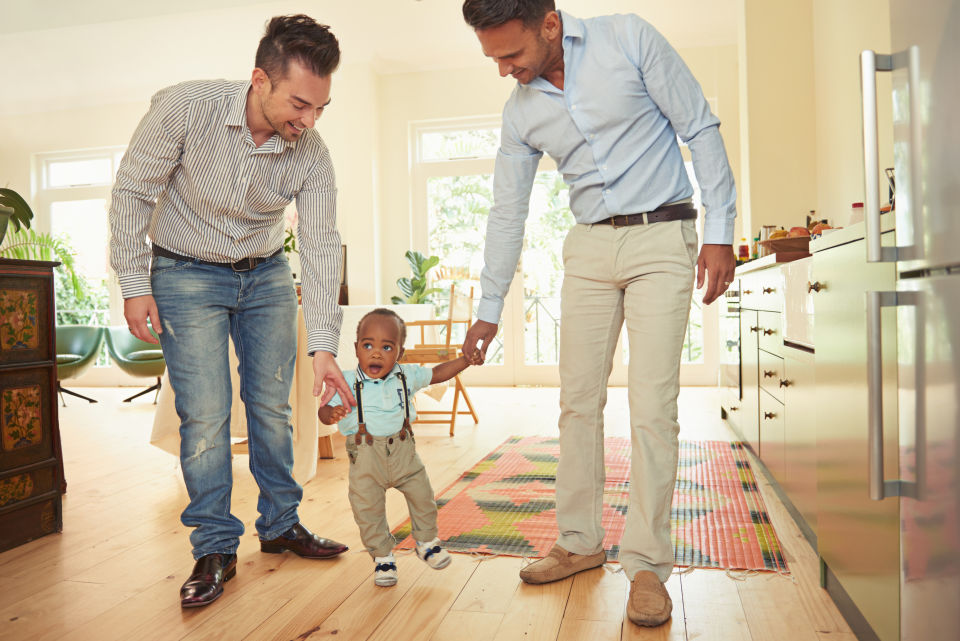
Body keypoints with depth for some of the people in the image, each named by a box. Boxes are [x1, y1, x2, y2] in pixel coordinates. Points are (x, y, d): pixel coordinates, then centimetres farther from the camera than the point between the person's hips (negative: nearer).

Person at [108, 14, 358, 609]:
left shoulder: (312, 154, -17)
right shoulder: (186, 107, -24)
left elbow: (322, 245, -15)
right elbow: (133, 191, -12)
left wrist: (324, 344, -21)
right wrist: (134, 285, -12)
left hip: (266, 276, 3)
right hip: (186, 275, -2)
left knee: (272, 407, 5)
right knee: (205, 415, -7)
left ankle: (280, 523, 22)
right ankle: (215, 549, 8)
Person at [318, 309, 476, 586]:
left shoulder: (407, 376, -2)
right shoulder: (347, 382, -12)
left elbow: (437, 373, 12)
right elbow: (325, 410, -11)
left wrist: (465, 359, 3)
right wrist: (332, 413, -35)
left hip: (402, 451, 2)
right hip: (365, 456, -2)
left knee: (422, 495, 10)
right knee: (367, 508, 1)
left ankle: (426, 541, 35)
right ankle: (382, 556, 23)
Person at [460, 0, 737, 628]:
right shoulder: (520, 112, 4)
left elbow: (701, 128, -4)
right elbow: (507, 214, 10)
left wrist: (720, 230, -10)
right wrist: (489, 310, 12)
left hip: (662, 235, -4)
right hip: (589, 247, 4)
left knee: (652, 405, -10)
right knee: (578, 399, 3)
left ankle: (647, 561, 2)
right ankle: (580, 543, 17)